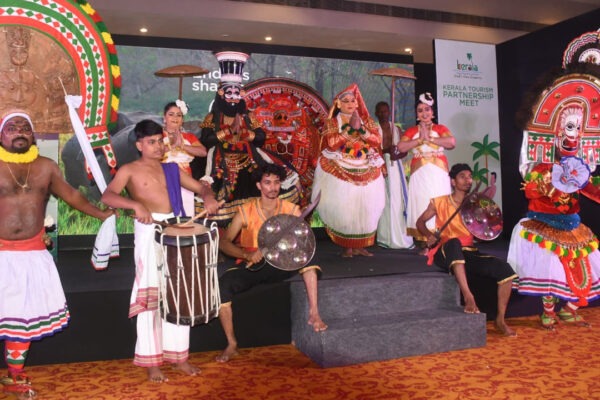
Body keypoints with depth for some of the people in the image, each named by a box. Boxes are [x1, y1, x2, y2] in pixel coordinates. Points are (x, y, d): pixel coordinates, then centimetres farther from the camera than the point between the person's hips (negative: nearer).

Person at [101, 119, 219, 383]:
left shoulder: (171, 168, 18)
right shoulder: (130, 170, 4)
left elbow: (200, 186, 18)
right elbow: (107, 196, -11)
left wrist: (208, 196, -6)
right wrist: (135, 204, -30)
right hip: (149, 232, -4)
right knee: (150, 296, -2)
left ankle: (178, 355, 22)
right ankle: (151, 361, 9)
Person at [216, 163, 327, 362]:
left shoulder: (291, 210, 0)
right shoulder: (245, 211, -3)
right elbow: (224, 242, -8)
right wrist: (246, 254, -25)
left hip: (279, 266, 1)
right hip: (250, 265, 0)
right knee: (223, 283, -29)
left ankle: (314, 313, -26)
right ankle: (232, 344, -16)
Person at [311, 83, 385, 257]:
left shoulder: (367, 121, 12)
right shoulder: (331, 123, 4)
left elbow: (377, 140, -1)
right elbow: (332, 143, -13)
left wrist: (361, 129, -13)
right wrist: (350, 127, -13)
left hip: (366, 172, 3)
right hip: (340, 172, -2)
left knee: (365, 209, -1)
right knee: (343, 209, -8)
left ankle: (360, 245, 8)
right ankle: (347, 246, 2)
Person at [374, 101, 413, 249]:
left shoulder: (396, 129, 16)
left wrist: (396, 155, -9)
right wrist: (386, 150, -19)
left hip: (395, 166, 3)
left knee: (397, 200, -3)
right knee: (383, 200, -9)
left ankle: (398, 237, 3)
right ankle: (385, 237, -3)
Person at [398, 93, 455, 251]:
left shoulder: (440, 128, 8)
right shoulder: (411, 130, 11)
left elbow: (452, 142, -11)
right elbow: (401, 147, -5)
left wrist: (430, 138, -9)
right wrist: (420, 139, -8)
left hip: (438, 174, -1)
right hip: (419, 174, 1)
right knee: (421, 205, -3)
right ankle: (422, 244, 0)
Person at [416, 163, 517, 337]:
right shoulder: (440, 202, 4)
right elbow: (420, 222, 9)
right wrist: (429, 235, -11)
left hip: (468, 253, 4)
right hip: (446, 253, -4)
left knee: (505, 269, -18)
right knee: (454, 242, -40)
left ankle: (500, 319, -5)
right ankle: (468, 296, -44)